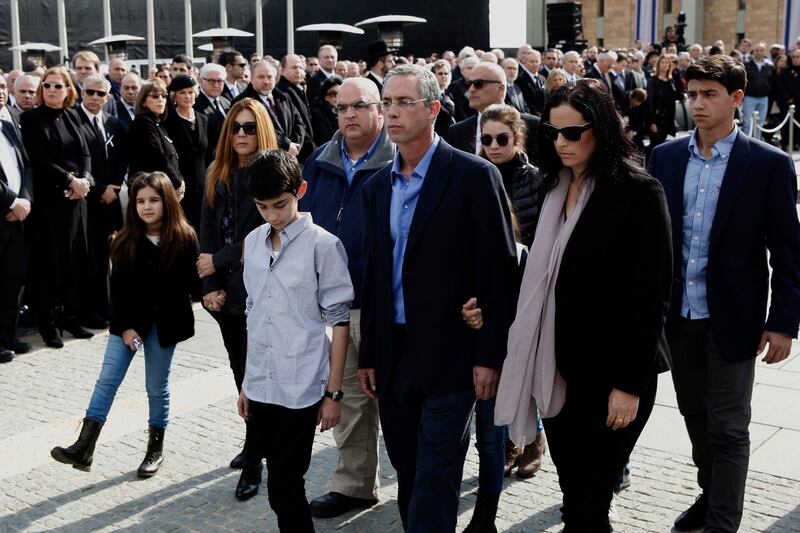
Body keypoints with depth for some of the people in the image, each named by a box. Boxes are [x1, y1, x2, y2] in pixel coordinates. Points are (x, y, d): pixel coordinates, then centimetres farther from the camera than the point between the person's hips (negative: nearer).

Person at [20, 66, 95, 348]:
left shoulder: (72, 116, 13)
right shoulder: (31, 118, -3)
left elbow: (85, 153, 8)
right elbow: (38, 159, -11)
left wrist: (85, 180, -10)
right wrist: (70, 180, -15)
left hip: (76, 197, 5)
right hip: (49, 198, -5)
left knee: (77, 259, 6)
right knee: (50, 261, -2)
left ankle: (70, 316, 18)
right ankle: (47, 323, 7)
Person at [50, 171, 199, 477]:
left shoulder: (184, 239, -8)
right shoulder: (126, 240, -3)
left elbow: (190, 283, -3)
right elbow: (119, 288, -3)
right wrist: (125, 326, -9)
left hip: (164, 322, -2)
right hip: (128, 320, 2)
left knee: (157, 387, 9)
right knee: (107, 380, -4)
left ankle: (156, 448, 25)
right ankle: (84, 449, -4)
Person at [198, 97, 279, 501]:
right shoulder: (217, 176, 8)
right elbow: (207, 235, 5)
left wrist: (219, 261, -12)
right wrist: (208, 286, -5)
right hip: (225, 291, 6)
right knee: (241, 370, 15)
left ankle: (253, 463, 7)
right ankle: (255, 442, 32)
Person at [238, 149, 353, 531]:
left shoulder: (322, 245, -9)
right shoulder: (252, 242, 7)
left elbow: (339, 321, -7)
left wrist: (333, 392, -7)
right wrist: (246, 383, 15)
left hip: (302, 389, -5)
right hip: (261, 387, 5)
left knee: (284, 488, -3)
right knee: (281, 483, 14)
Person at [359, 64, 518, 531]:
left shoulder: (474, 175, -9)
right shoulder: (378, 186, 11)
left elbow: (499, 271, -10)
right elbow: (374, 277, 14)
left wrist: (489, 355, -13)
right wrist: (369, 356, 13)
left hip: (450, 356, -6)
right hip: (394, 356, 6)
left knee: (434, 485, -2)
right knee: (408, 477, 16)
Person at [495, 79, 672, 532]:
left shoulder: (639, 193, -11)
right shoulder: (554, 188, 8)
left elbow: (651, 295, -13)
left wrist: (629, 384, -15)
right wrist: (532, 361, 4)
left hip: (610, 371, -6)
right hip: (558, 367, 6)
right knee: (572, 491, 13)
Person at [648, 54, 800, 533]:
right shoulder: (666, 157, 3)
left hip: (732, 318, -4)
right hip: (678, 314, 4)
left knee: (728, 427, 4)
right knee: (696, 416, 19)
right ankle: (711, 494, 39)